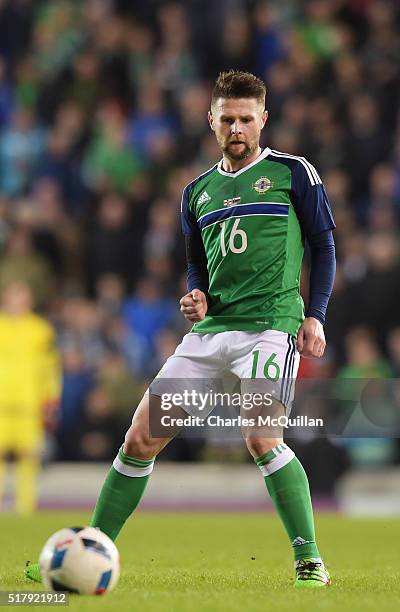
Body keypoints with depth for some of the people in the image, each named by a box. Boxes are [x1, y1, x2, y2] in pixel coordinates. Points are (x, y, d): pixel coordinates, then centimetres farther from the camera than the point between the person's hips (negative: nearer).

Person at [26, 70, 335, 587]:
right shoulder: (197, 191, 17)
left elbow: (324, 246, 4)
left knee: (261, 437, -25)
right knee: (140, 437, 1)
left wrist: (315, 315, -6)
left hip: (270, 323, -5)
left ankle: (309, 559, -14)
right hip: (209, 330, 6)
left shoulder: (293, 173, 3)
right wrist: (197, 297, 3)